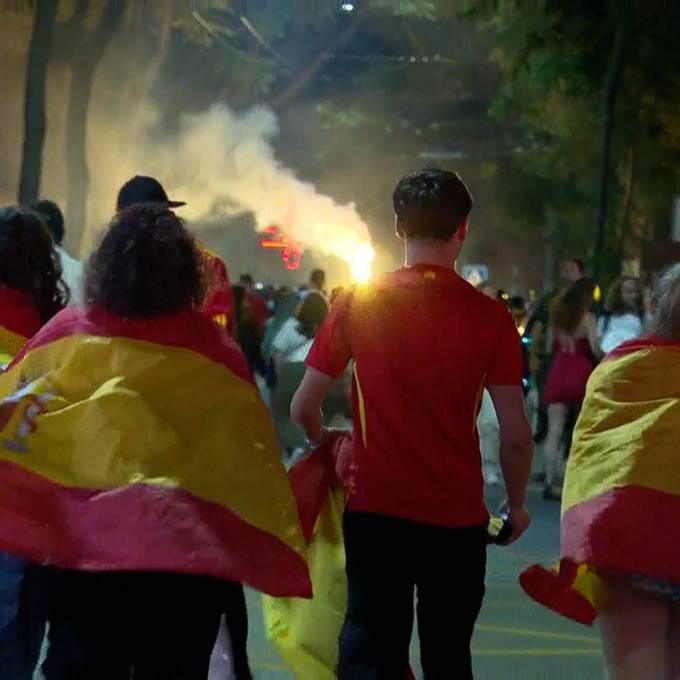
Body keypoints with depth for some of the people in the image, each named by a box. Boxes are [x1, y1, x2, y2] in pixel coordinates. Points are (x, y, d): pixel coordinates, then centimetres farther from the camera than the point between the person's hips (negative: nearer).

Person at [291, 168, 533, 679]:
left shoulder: (357, 304, -4)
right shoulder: (490, 317, -6)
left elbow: (304, 409, 1)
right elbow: (516, 434, -5)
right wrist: (517, 504, 11)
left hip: (375, 510, 0)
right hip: (457, 519, 0)